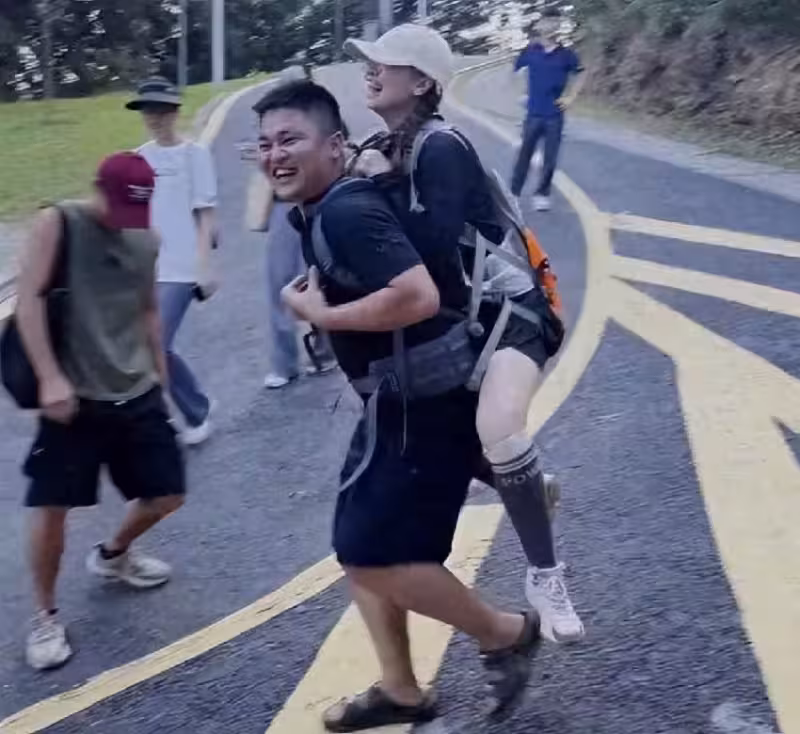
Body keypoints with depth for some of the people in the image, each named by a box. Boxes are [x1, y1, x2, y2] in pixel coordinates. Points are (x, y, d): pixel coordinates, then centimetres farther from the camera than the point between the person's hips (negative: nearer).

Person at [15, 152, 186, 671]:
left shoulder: (149, 242, 7)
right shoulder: (59, 224, -8)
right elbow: (29, 299, -14)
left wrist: (160, 373, 21)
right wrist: (50, 377, -22)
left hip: (138, 396, 5)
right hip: (75, 397, -5)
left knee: (167, 496, 10)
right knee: (52, 510, -6)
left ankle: (113, 555, 41)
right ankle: (46, 617, 17)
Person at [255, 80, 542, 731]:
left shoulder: (347, 212, -22)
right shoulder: (320, 213, 9)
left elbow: (418, 296, -34)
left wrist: (319, 314, -22)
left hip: (426, 408, -10)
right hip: (401, 403, 10)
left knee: (372, 553, -6)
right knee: (360, 545, 14)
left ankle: (506, 634, 14)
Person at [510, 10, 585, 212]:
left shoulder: (566, 54, -2)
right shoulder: (530, 51, -2)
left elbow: (580, 75, 11)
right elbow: (513, 70, 9)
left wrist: (571, 97, 3)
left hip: (555, 115, 0)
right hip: (533, 113, 0)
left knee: (550, 158, 3)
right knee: (524, 154, 3)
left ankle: (542, 194, 15)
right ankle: (514, 192, 10)